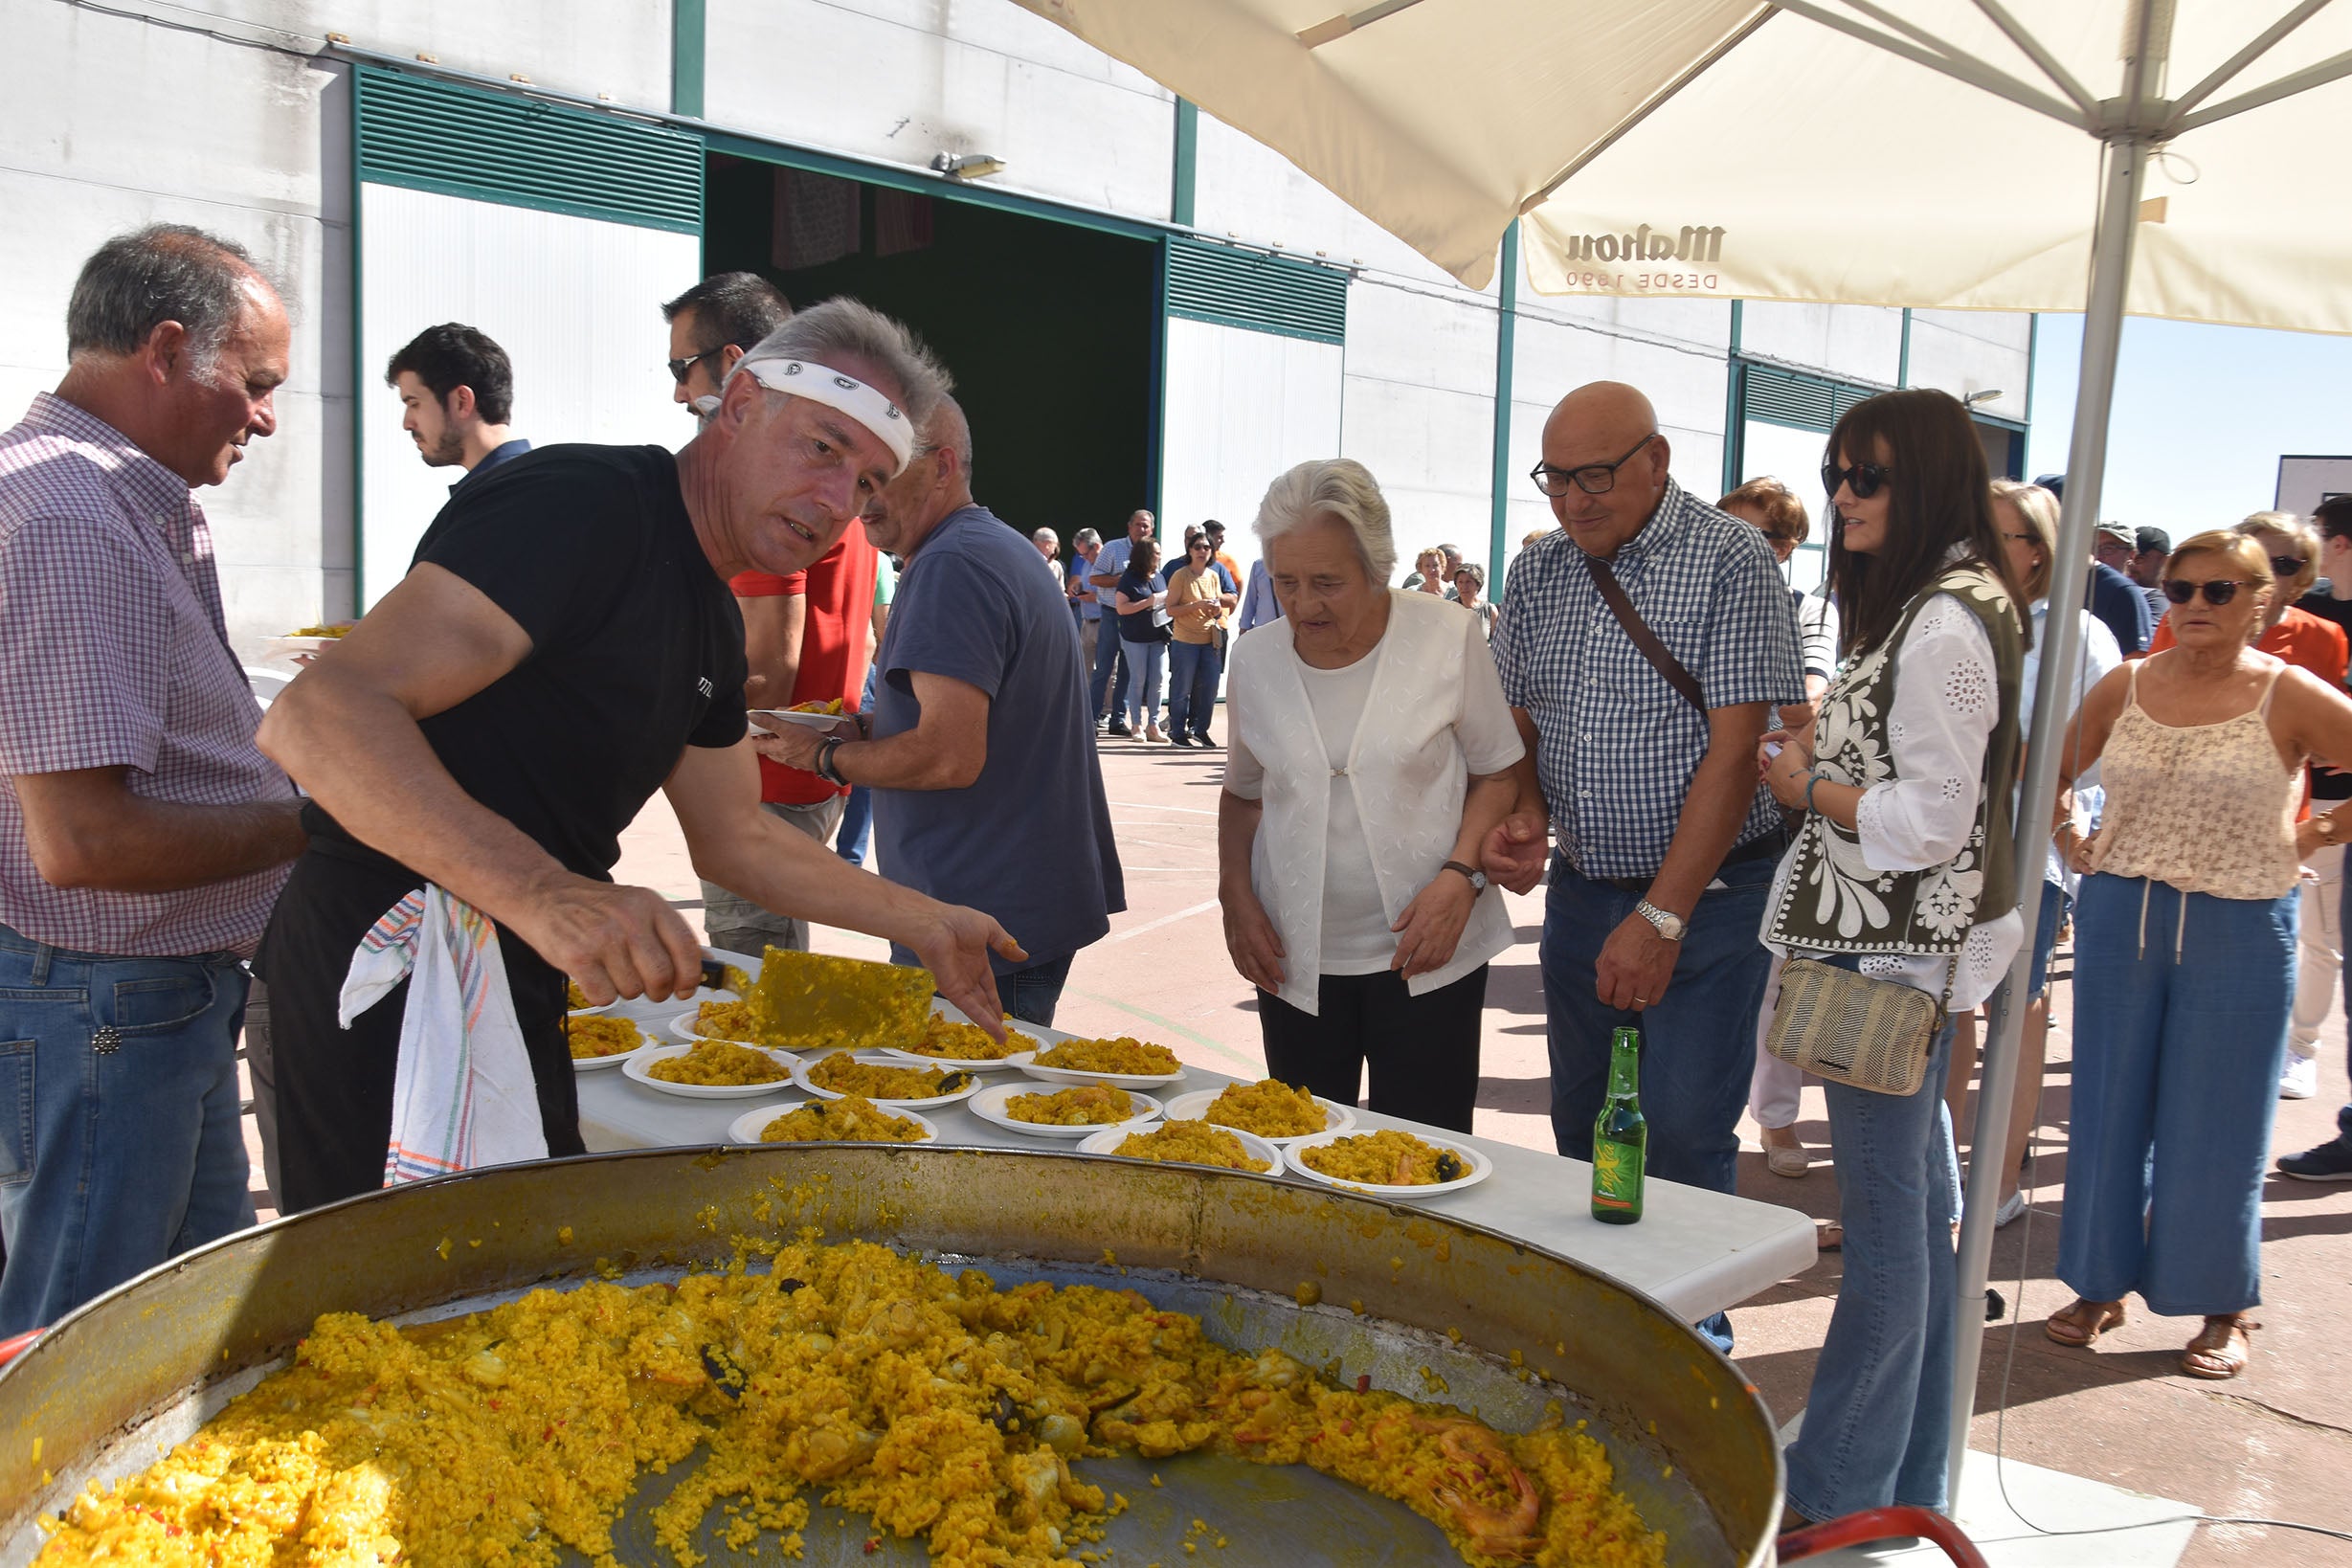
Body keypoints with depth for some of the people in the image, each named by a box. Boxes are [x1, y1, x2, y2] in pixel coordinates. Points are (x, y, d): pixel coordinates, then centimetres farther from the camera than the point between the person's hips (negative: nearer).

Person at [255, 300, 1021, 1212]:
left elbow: (735, 840, 21)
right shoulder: (583, 505, -20)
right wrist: (543, 894, -43)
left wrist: (924, 925, 16)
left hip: (514, 992, 9)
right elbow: (318, 717, -31)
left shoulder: (712, 621, 10)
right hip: (392, 988, -9)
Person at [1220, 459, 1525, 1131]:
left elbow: (1498, 773, 2)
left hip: (1424, 950, -3)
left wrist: (1460, 876, -12)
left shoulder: (1448, 637, -5)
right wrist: (1235, 894, 3)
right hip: (1296, 957, 3)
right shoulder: (1255, 657, 4)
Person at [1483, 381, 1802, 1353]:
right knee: (1582, 1126, 12)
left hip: (1707, 896, -6)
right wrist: (1520, 814, -8)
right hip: (1581, 890, 6)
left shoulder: (1728, 561, -12)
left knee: (1682, 1133, -6)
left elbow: (1733, 750, -17)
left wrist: (1662, 917, -20)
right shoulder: (1538, 571, 7)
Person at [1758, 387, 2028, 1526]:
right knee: (1916, 1200, 17)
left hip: (1898, 951, -11)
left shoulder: (1943, 627, -18)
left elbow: (1930, 819, -21)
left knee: (1886, 1219, 0)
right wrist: (1821, 748, 9)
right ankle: (1908, 1471, 31)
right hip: (1911, 947, 11)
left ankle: (1840, 1495, 12)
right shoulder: (1944, 606, 14)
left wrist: (1807, 788, -9)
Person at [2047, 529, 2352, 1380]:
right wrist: (2077, 848, 5)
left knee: (2217, 1125, 5)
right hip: (2120, 920, 3)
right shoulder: (2126, 687, 3)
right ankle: (2100, 1285, 25)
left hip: (2238, 933, -3)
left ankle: (2226, 1309, 22)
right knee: (2109, 1111, 10)